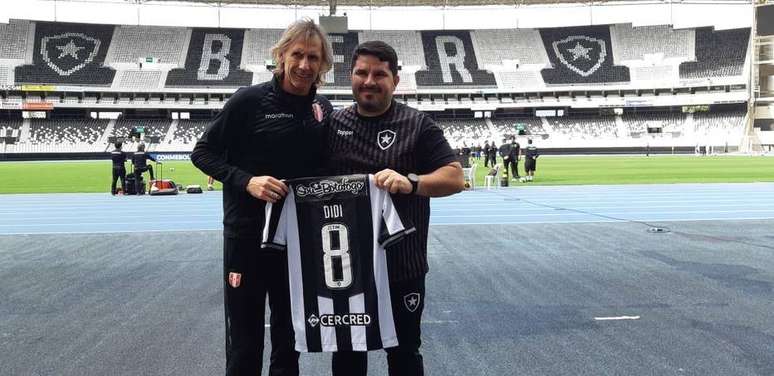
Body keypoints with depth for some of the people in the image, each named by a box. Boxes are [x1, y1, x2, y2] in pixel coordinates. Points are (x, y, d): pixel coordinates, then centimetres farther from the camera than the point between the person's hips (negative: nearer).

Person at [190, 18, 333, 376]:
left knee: (289, 334, 17)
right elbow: (202, 152, -7)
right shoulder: (250, 100, -11)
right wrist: (246, 181, -20)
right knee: (244, 340, 5)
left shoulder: (323, 108, 2)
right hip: (248, 235, -4)